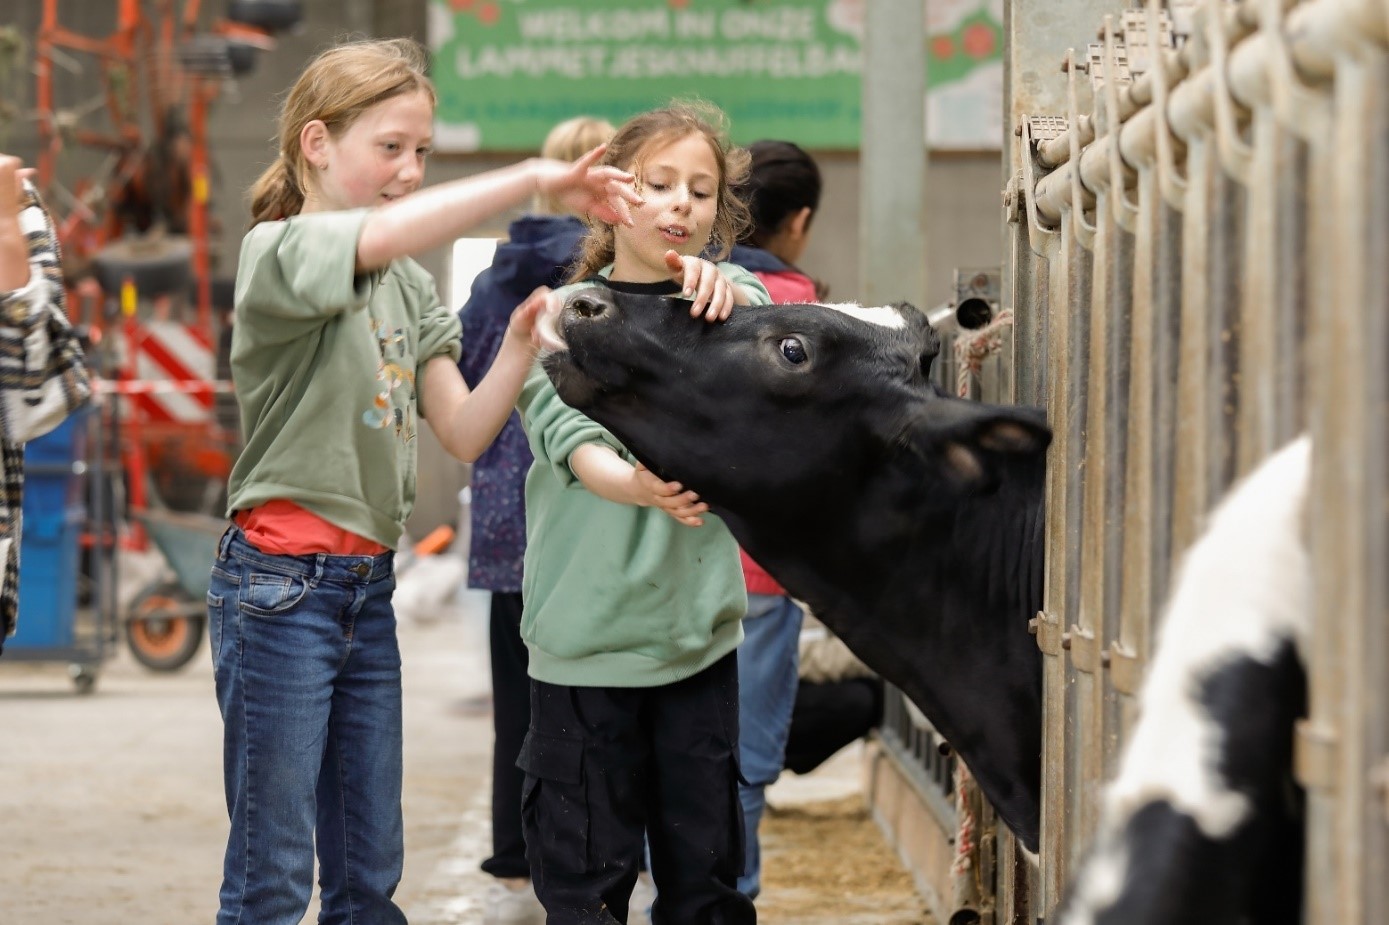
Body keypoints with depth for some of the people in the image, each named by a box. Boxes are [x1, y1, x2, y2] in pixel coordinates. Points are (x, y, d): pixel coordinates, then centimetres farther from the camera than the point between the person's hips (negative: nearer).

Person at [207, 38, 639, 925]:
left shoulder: (411, 287, 14)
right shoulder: (277, 251, -10)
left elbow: (464, 433, 7)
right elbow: (381, 235, -32)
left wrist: (520, 347, -10)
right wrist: (535, 178, -32)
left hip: (368, 585, 8)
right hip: (281, 578, -7)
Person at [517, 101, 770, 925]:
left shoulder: (726, 301, 6)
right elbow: (570, 439, -15)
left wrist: (724, 293, -40)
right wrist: (636, 486, -37)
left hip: (700, 627, 2)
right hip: (587, 632, -2)